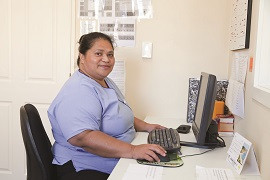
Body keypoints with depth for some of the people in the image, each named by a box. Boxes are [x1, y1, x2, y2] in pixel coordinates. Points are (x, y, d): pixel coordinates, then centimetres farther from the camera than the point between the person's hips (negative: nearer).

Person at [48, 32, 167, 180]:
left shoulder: (106, 82, 14)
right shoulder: (79, 91, -17)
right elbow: (81, 137, -31)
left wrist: (146, 127, 14)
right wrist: (132, 151, -33)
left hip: (117, 165, 10)